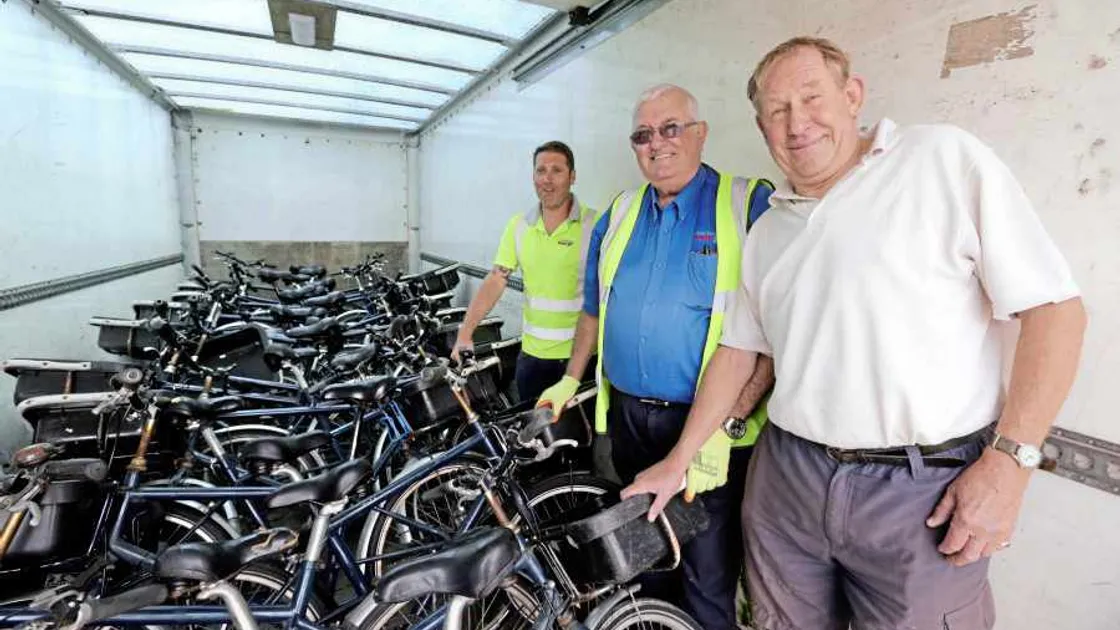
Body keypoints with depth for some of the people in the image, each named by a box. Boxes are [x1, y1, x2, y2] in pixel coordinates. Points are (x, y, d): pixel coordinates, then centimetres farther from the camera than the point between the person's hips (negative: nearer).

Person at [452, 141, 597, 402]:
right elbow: (495, 281, 3)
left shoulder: (594, 224, -10)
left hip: (582, 352, -4)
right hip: (532, 352, 4)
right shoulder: (518, 225, 4)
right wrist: (465, 333, -4)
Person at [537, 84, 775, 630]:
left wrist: (728, 425, -20)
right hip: (628, 416, 5)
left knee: (708, 585, 9)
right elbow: (594, 310, 19)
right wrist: (569, 381, 16)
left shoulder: (751, 206, -8)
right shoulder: (618, 215, 9)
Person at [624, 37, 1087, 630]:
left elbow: (1054, 308, -7)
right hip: (787, 479, 5)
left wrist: (1009, 459, -14)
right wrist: (679, 459, 11)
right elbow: (738, 351, 12)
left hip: (925, 490, -4)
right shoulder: (766, 231, 10)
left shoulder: (944, 158, -4)